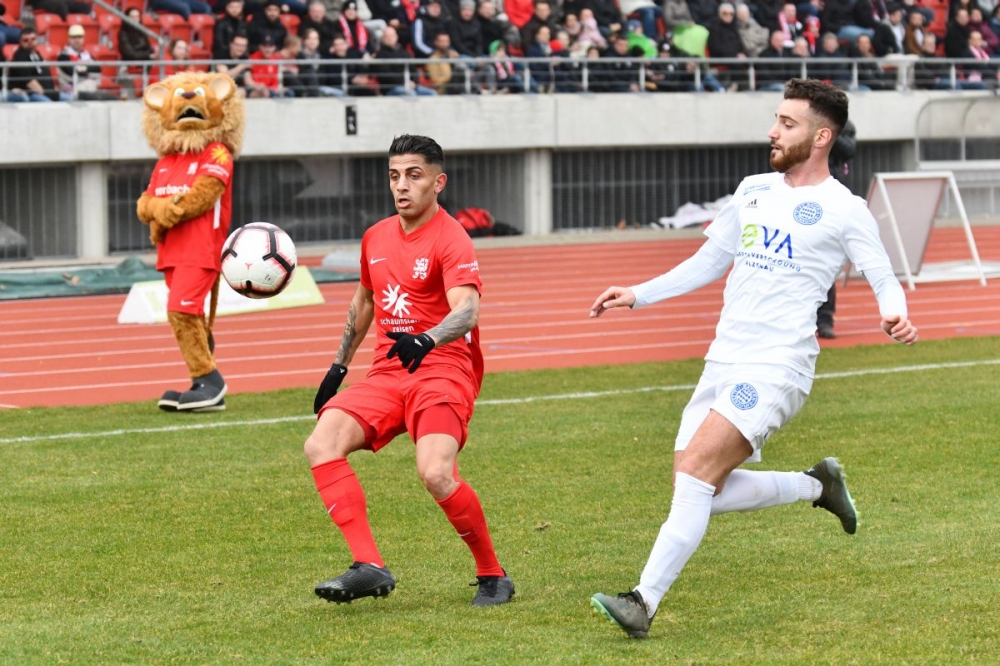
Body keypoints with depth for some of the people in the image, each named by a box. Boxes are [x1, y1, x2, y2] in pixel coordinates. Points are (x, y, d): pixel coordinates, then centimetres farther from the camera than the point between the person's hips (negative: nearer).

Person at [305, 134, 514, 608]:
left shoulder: (451, 240, -10)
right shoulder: (376, 238, 13)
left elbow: (466, 311, -26)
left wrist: (426, 341, -45)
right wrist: (338, 367, 28)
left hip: (443, 370, -7)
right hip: (387, 373, 7)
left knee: (436, 473, -28)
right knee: (321, 446, -16)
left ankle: (493, 576, -5)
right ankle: (369, 567, -20)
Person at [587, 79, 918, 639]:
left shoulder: (844, 210, -4)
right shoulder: (754, 190, 15)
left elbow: (885, 280, -1)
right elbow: (709, 262, 25)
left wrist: (896, 318, -24)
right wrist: (638, 295, 18)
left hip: (777, 367, -7)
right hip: (723, 361, 7)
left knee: (697, 472, -21)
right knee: (703, 493, 2)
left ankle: (645, 602, -22)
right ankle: (817, 485, 24)